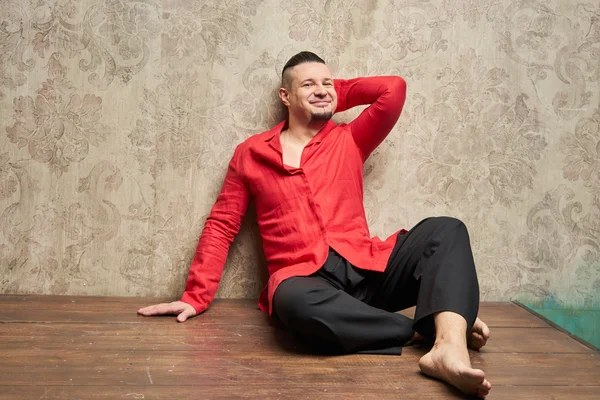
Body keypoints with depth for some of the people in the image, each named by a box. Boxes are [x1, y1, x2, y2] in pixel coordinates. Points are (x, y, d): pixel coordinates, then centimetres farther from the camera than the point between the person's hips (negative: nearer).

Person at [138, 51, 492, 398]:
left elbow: (394, 88, 6)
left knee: (445, 230, -17)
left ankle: (449, 346, -41)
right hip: (305, 279, -2)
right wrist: (196, 296, 4)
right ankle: (430, 329, -22)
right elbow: (221, 226, 11)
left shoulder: (349, 140, 16)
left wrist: (338, 91, 17)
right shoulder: (251, 153, 12)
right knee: (293, 301, -38)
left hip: (368, 268, 3)